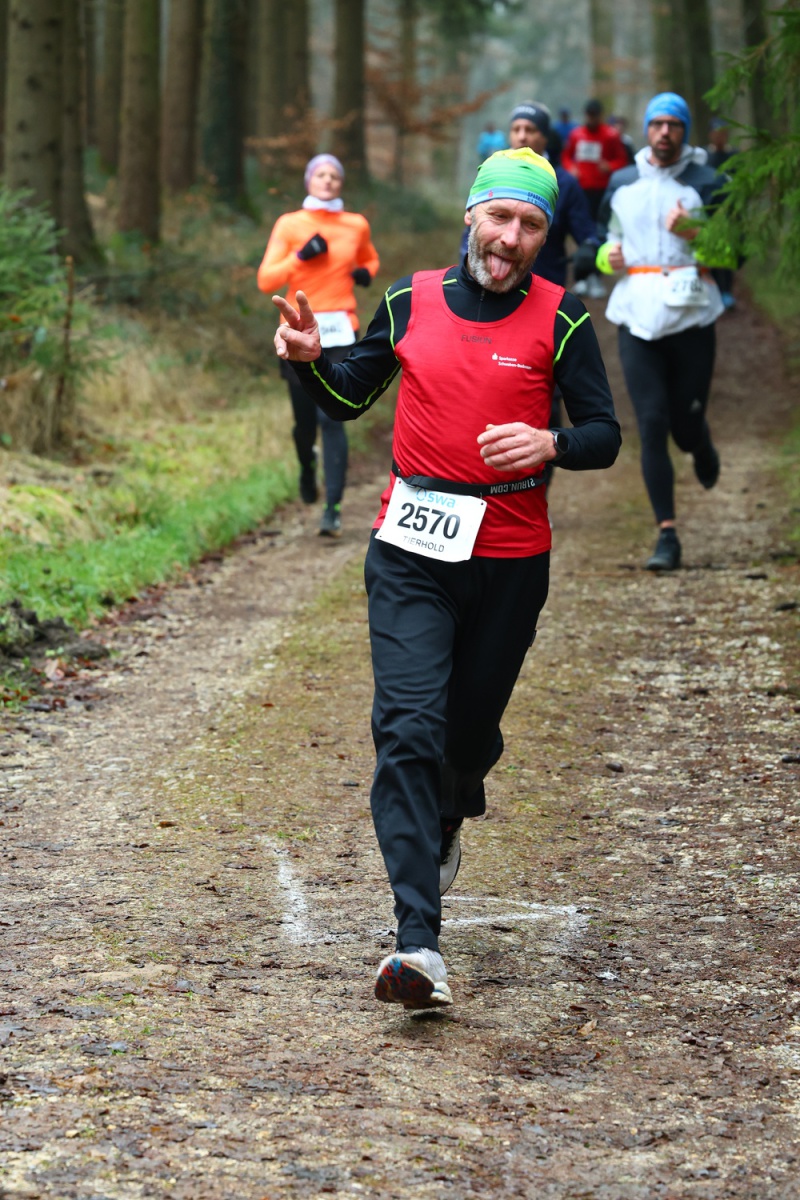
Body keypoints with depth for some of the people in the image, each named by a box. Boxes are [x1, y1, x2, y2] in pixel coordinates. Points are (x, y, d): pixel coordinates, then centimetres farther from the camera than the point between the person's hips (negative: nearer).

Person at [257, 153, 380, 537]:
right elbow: (266, 280, -1)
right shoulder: (290, 224, 3)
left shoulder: (356, 225, 9)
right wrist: (301, 257, -14)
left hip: (339, 333, 0)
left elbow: (370, 258, 30)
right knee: (305, 419, 7)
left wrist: (366, 272, 7)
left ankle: (333, 509, -14)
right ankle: (307, 467, 44)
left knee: (331, 416, -15)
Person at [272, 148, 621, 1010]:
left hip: (510, 561, 0)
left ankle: (447, 821, 51)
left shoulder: (560, 320, 0)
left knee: (469, 730, 12)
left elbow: (604, 435, 0)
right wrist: (309, 361, -3)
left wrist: (550, 445, -21)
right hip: (410, 552, 0)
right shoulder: (411, 302, 6)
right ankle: (418, 942, -21)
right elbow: (349, 398, 18)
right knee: (408, 728, -14)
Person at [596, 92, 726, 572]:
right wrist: (609, 253, 5)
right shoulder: (622, 184, 12)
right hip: (637, 316, 2)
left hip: (691, 316, -2)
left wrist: (693, 232, -17)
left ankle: (702, 448, 42)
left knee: (686, 424, 1)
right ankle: (668, 536, -6)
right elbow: (608, 234, 28)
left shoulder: (707, 183, 3)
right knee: (652, 424, -8)